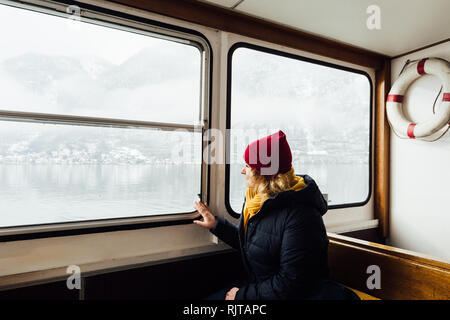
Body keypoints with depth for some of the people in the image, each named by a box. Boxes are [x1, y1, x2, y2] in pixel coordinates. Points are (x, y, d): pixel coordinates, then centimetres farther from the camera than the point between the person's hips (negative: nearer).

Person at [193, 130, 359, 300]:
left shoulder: (299, 215, -25)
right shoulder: (258, 199, 2)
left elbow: (291, 283, -22)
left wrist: (242, 294, -15)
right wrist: (216, 224, 12)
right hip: (258, 286, 8)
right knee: (213, 297, -4)